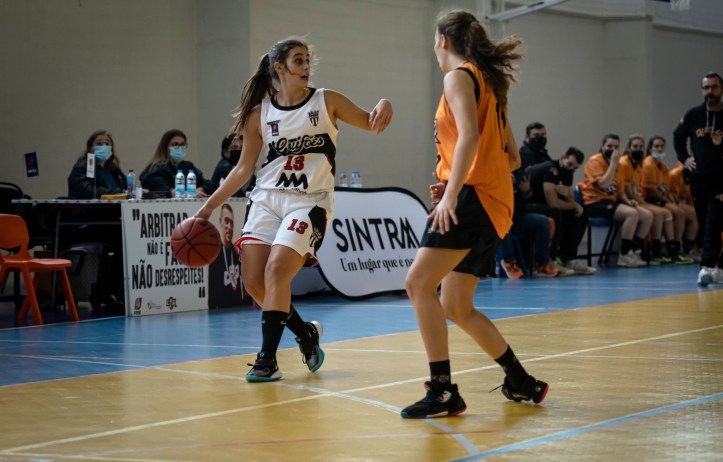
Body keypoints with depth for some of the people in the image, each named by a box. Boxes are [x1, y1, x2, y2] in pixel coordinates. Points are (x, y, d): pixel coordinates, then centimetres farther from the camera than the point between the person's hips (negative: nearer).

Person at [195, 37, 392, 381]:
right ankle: (306, 333, 20)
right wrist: (209, 206, 6)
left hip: (309, 201, -3)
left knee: (276, 271, -21)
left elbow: (369, 123, 5)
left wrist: (383, 105, -19)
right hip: (267, 198, 3)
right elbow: (244, 168, 11)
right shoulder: (259, 113, 6)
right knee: (253, 281, -6)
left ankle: (267, 359, -12)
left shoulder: (326, 101, 2)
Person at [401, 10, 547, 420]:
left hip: (473, 197, -10)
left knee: (420, 283, -16)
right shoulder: (491, 84, 24)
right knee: (456, 306, 14)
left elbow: (469, 136, -20)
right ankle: (521, 382, 21)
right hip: (496, 205, 10)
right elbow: (513, 157, 23)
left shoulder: (460, 76, -3)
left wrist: (451, 193, -27)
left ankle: (443, 392, -22)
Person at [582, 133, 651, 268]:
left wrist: (627, 201, 1)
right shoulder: (595, 161, -9)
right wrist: (613, 163, -18)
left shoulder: (617, 165, 16)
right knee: (632, 213, -29)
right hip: (595, 202, -9)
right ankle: (624, 256, -21)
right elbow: (603, 184, -24)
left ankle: (633, 253, 2)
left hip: (612, 201, 9)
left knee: (647, 216, -3)